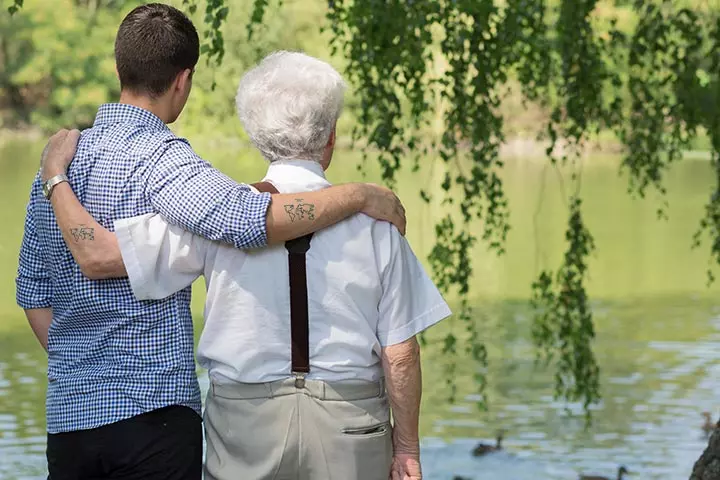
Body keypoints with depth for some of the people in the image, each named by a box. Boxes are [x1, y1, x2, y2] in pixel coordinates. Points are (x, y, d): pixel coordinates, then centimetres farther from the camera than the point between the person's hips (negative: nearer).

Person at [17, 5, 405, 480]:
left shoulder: (57, 160, 10)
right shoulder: (159, 157, -14)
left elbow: (33, 293, 16)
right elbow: (255, 219, -29)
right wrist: (361, 195, -18)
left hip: (67, 415, 7)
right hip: (153, 410, -7)